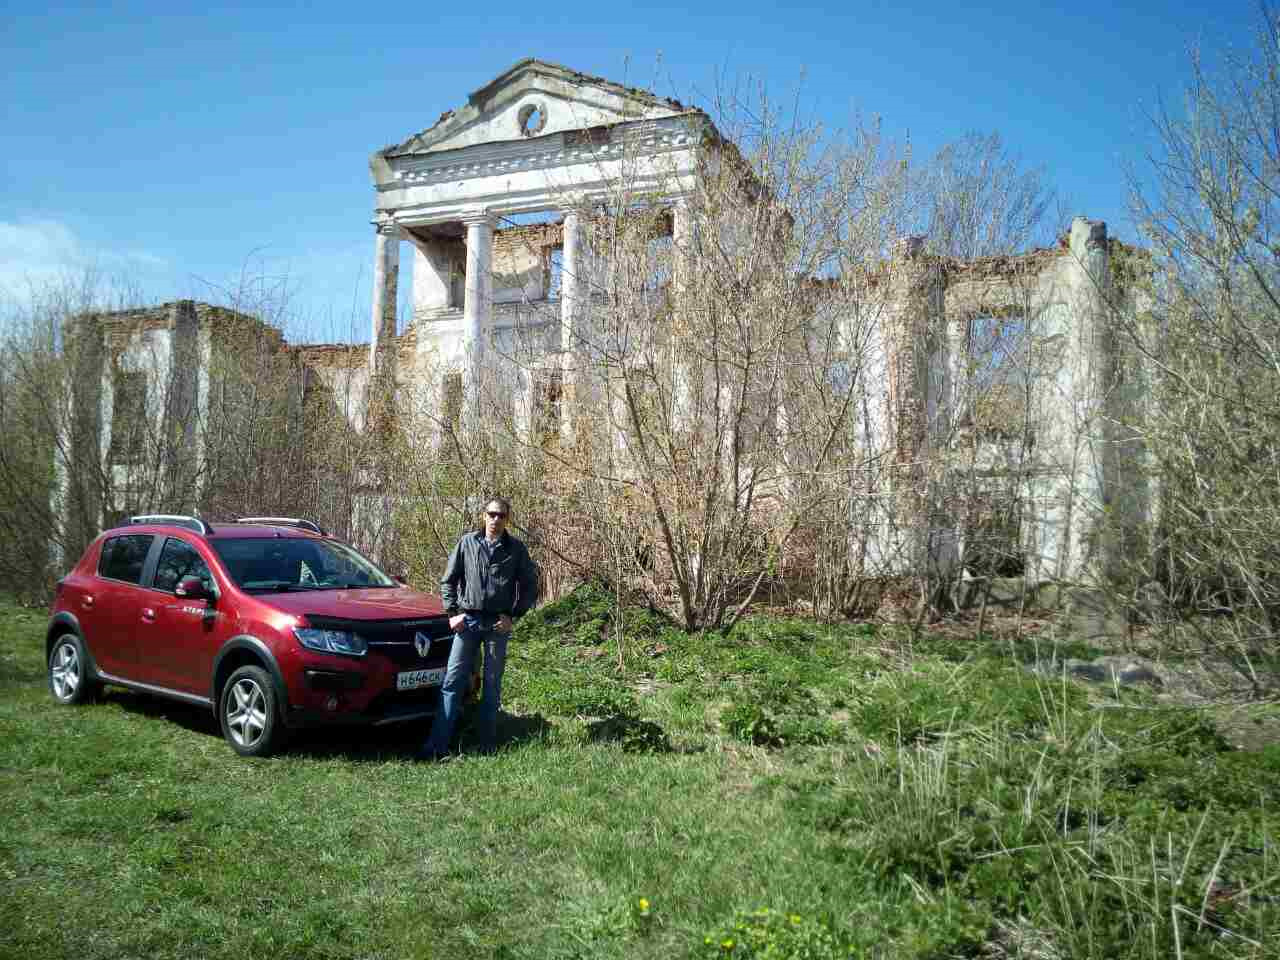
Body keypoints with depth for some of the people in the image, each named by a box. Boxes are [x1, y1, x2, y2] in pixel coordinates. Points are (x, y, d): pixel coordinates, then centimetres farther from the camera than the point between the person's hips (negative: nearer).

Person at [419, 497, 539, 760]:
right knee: (452, 682, -2)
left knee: (492, 685, 6)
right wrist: (452, 613, 0)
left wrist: (514, 616, -2)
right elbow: (448, 580, 8)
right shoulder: (467, 542, 4)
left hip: (498, 624, 0)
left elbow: (530, 587, 7)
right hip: (468, 620, 1)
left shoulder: (516, 549, 2)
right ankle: (437, 745, -1)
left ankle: (488, 746, 14)